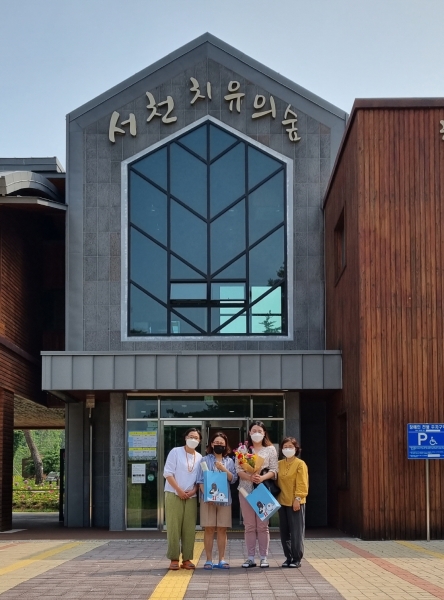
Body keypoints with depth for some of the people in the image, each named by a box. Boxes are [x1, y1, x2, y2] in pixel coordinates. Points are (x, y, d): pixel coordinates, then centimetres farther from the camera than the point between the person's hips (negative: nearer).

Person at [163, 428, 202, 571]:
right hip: (174, 495, -4)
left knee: (189, 528, 1)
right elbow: (168, 473, -6)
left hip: (191, 496, 4)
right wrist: (179, 490, -12)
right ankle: (174, 559, 0)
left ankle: (187, 559, 6)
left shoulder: (200, 457, 10)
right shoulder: (175, 452, -1)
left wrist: (193, 490, -6)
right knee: (174, 528, -4)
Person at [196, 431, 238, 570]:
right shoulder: (205, 460, 4)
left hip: (224, 499, 2)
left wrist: (223, 469, -11)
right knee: (209, 529, -2)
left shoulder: (229, 461, 11)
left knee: (222, 529, 4)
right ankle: (209, 560, 3)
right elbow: (200, 480, -1)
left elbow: (233, 479, 4)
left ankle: (222, 560, 8)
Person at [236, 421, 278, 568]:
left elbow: (274, 470, 1)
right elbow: (238, 469, 1)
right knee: (249, 526, 3)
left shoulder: (270, 449, 7)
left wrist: (262, 478, -18)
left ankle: (264, 557, 4)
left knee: (263, 525, -1)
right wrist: (250, 477, -17)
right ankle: (250, 557, 7)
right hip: (246, 490, 1)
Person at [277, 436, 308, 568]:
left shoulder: (300, 464, -5)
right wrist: (276, 497, 1)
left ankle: (297, 558, 6)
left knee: (296, 532, -2)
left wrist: (298, 498, -16)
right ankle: (288, 557, 18)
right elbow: (277, 481, 11)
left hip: (295, 503, -5)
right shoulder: (279, 464, 10)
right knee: (284, 532, 9)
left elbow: (302, 484, -10)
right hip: (282, 502, 5)